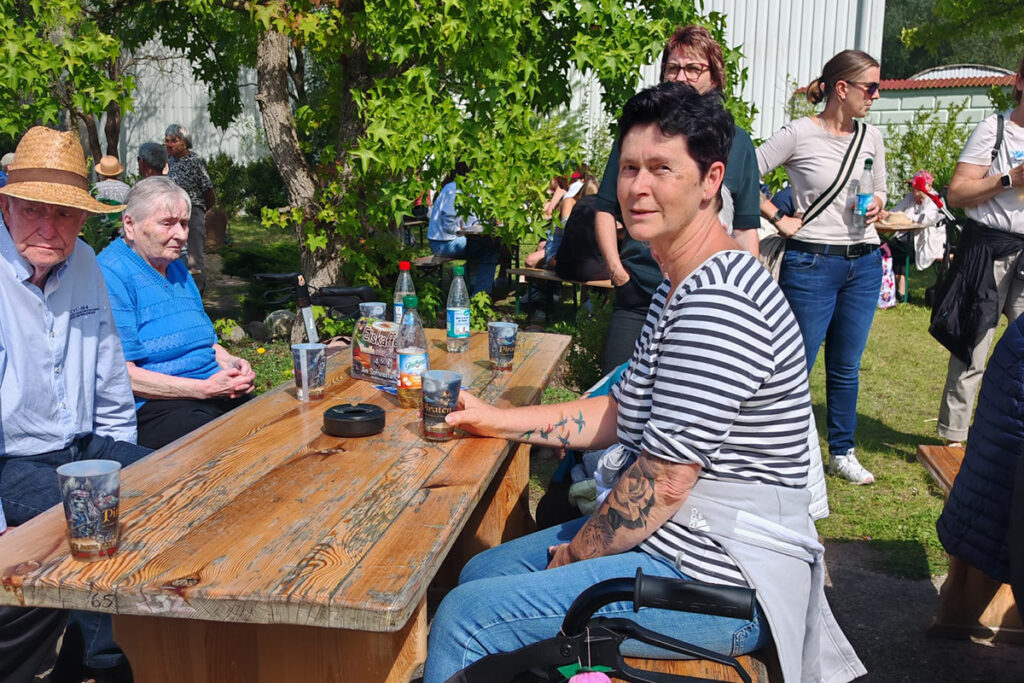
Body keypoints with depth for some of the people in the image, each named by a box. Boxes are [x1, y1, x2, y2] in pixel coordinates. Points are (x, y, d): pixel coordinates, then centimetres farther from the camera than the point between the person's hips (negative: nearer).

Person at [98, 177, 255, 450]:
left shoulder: (178, 269, 22)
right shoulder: (111, 275, -6)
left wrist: (233, 363, 5)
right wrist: (204, 389, -18)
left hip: (217, 393, 8)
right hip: (152, 407, -8)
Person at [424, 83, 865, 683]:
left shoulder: (718, 303, -24)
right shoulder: (681, 287, 12)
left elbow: (664, 481, -24)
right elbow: (621, 413, 16)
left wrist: (572, 555, -8)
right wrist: (493, 419, 11)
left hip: (718, 584, -11)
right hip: (676, 538, 11)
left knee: (464, 620, -15)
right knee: (480, 572, 18)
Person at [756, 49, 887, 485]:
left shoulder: (871, 138, 10)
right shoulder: (800, 134, -8)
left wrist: (877, 205, 0)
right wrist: (779, 219, -10)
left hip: (864, 264, 6)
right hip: (812, 263, -5)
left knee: (847, 366, 14)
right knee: (797, 365, 1)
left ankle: (842, 452, 28)